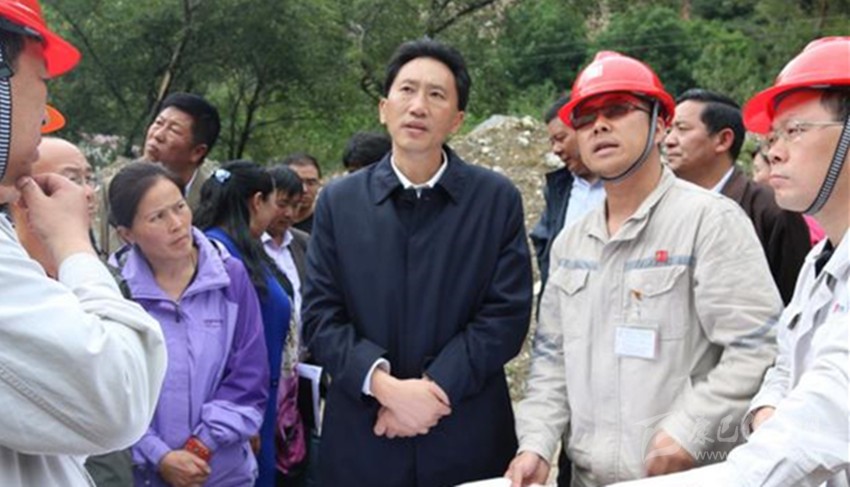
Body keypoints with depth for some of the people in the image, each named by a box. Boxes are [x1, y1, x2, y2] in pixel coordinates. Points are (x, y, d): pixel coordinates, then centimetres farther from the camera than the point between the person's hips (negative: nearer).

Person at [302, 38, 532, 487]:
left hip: (468, 439, -1)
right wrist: (386, 386, -16)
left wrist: (432, 386, -15)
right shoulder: (339, 201, 4)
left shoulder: (498, 199, 0)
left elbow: (507, 314, -5)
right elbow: (320, 316, -1)